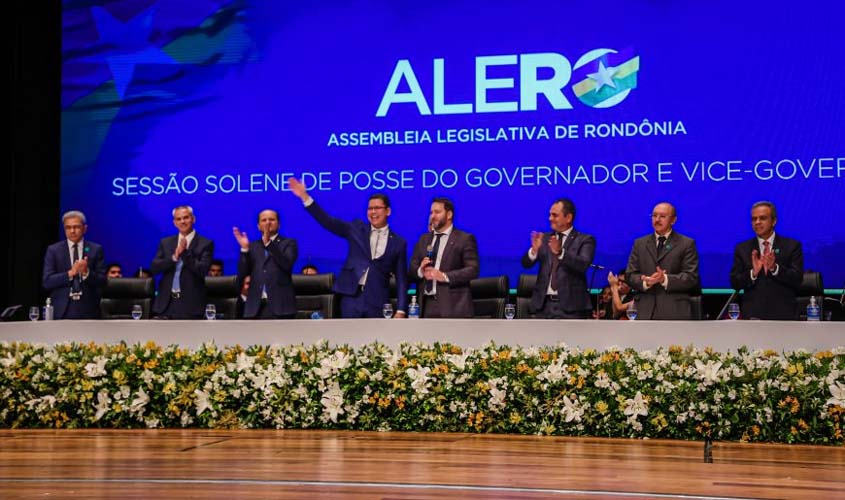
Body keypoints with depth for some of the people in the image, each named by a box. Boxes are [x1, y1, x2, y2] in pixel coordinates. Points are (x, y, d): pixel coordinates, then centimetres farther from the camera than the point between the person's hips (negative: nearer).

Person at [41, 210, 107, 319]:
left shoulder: (96, 249, 7)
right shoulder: (53, 250, 5)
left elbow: (102, 281, 2)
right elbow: (46, 281, -3)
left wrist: (87, 273, -17)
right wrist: (70, 273, -16)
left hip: (88, 309, 1)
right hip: (62, 310, -1)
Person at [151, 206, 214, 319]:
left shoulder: (205, 244, 0)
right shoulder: (165, 242, 13)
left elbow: (202, 271, -11)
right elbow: (154, 268, 3)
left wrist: (185, 252, -17)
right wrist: (174, 257, -12)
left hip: (190, 305, -4)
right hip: (166, 303, 4)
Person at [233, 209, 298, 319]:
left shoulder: (288, 243, 9)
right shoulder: (252, 247, 18)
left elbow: (287, 264, -11)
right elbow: (242, 274, 8)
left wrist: (269, 242, -19)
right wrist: (245, 249, -5)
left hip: (280, 305, -3)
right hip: (256, 307, 3)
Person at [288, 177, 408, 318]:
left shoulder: (398, 243, 7)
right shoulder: (357, 229, 11)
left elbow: (401, 279, 6)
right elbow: (328, 222, 2)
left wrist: (400, 310, -2)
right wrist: (305, 196, -8)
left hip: (377, 302, -1)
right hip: (351, 297, 1)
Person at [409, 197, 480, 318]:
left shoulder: (465, 239, 2)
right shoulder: (423, 239, 19)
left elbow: (473, 270, -8)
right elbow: (411, 269, 16)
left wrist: (444, 276, -18)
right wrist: (420, 271, -8)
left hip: (452, 306, -5)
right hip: (426, 305, 5)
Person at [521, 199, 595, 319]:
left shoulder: (585, 240, 1)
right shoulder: (545, 238, 14)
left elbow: (583, 264, -17)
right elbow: (526, 263, 6)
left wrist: (560, 252, -31)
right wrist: (534, 249, -17)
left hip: (570, 306, -4)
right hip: (544, 304, 4)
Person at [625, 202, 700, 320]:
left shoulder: (686, 244, 6)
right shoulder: (640, 243, 17)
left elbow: (691, 277, -3)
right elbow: (630, 275, 10)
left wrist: (665, 279, -19)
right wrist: (645, 282, -12)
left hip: (675, 312, -3)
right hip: (646, 312, 3)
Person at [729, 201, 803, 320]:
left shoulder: (792, 246, 5)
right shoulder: (742, 248, 9)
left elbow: (798, 279, -5)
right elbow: (735, 283, 3)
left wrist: (775, 268, -21)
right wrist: (753, 273, -17)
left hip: (783, 315, -1)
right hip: (752, 315, 1)